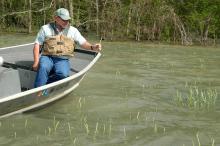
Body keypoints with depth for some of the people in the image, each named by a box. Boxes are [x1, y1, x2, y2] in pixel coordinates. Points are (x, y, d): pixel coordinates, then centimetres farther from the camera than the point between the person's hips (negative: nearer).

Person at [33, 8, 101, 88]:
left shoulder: (73, 30, 13)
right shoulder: (45, 28, 9)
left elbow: (83, 42, 10)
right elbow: (37, 45, 7)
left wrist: (92, 47, -14)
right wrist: (36, 62, -5)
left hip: (62, 60, 1)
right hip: (47, 57, -1)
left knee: (63, 74, -34)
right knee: (43, 68, -37)